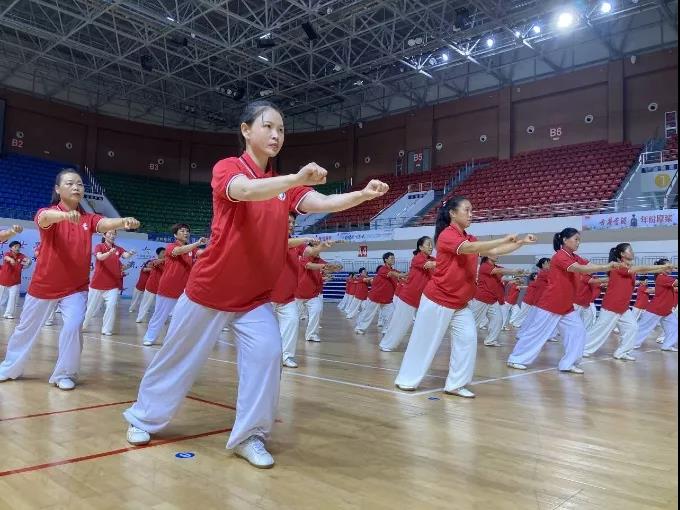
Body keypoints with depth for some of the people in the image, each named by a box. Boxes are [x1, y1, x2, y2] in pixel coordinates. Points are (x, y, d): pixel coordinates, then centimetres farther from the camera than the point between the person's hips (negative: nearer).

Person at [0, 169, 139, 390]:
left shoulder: (88, 219, -4)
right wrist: (66, 214, -59)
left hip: (75, 287, 0)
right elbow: (45, 218, -35)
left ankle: (64, 374, 5)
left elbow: (106, 223, -25)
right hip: (43, 285, 0)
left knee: (73, 327, -17)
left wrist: (124, 221, -50)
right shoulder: (47, 213, -9)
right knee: (26, 328, 16)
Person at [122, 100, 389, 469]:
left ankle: (248, 435, 4)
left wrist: (363, 195, -33)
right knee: (178, 357, 11)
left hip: (255, 297, 4)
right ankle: (144, 418, 35)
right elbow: (246, 190, -36)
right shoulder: (227, 168, -12)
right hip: (209, 289, -3)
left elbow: (322, 203, -14)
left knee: (267, 353, -14)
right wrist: (297, 178, -52)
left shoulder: (285, 186, 2)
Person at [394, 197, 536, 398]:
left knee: (468, 339, 0)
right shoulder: (447, 235, -17)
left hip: (460, 303, 8)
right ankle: (406, 379, 21)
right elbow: (470, 249, -33)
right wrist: (504, 240, -31)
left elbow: (493, 252, 8)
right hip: (437, 300, -8)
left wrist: (521, 243, -1)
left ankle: (455, 385, 10)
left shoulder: (469, 239, 9)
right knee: (424, 341, 3)